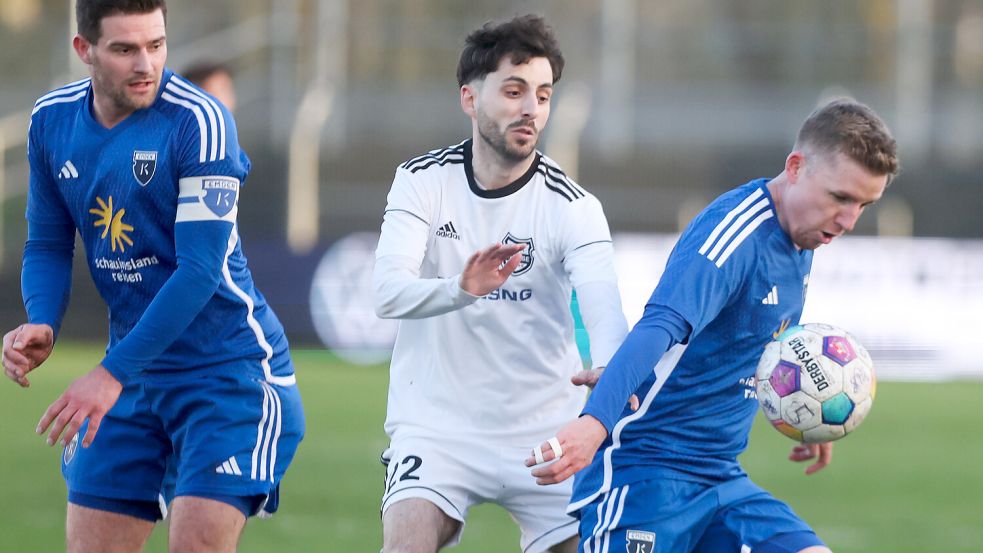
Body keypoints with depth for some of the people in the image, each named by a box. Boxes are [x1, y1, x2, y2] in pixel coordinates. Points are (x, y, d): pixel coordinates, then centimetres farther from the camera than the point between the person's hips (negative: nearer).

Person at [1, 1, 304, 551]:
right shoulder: (52, 120, 1)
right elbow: (48, 244, 10)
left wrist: (114, 373, -26)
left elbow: (199, 270, -23)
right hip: (134, 376, 6)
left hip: (229, 367, -6)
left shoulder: (198, 122, -19)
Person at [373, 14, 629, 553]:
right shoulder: (423, 180, -5)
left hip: (544, 425, 1)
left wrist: (611, 371, -47)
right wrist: (462, 289, -41)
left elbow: (602, 306, -24)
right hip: (437, 423, -1)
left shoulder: (572, 205, -8)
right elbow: (387, 291, -19)